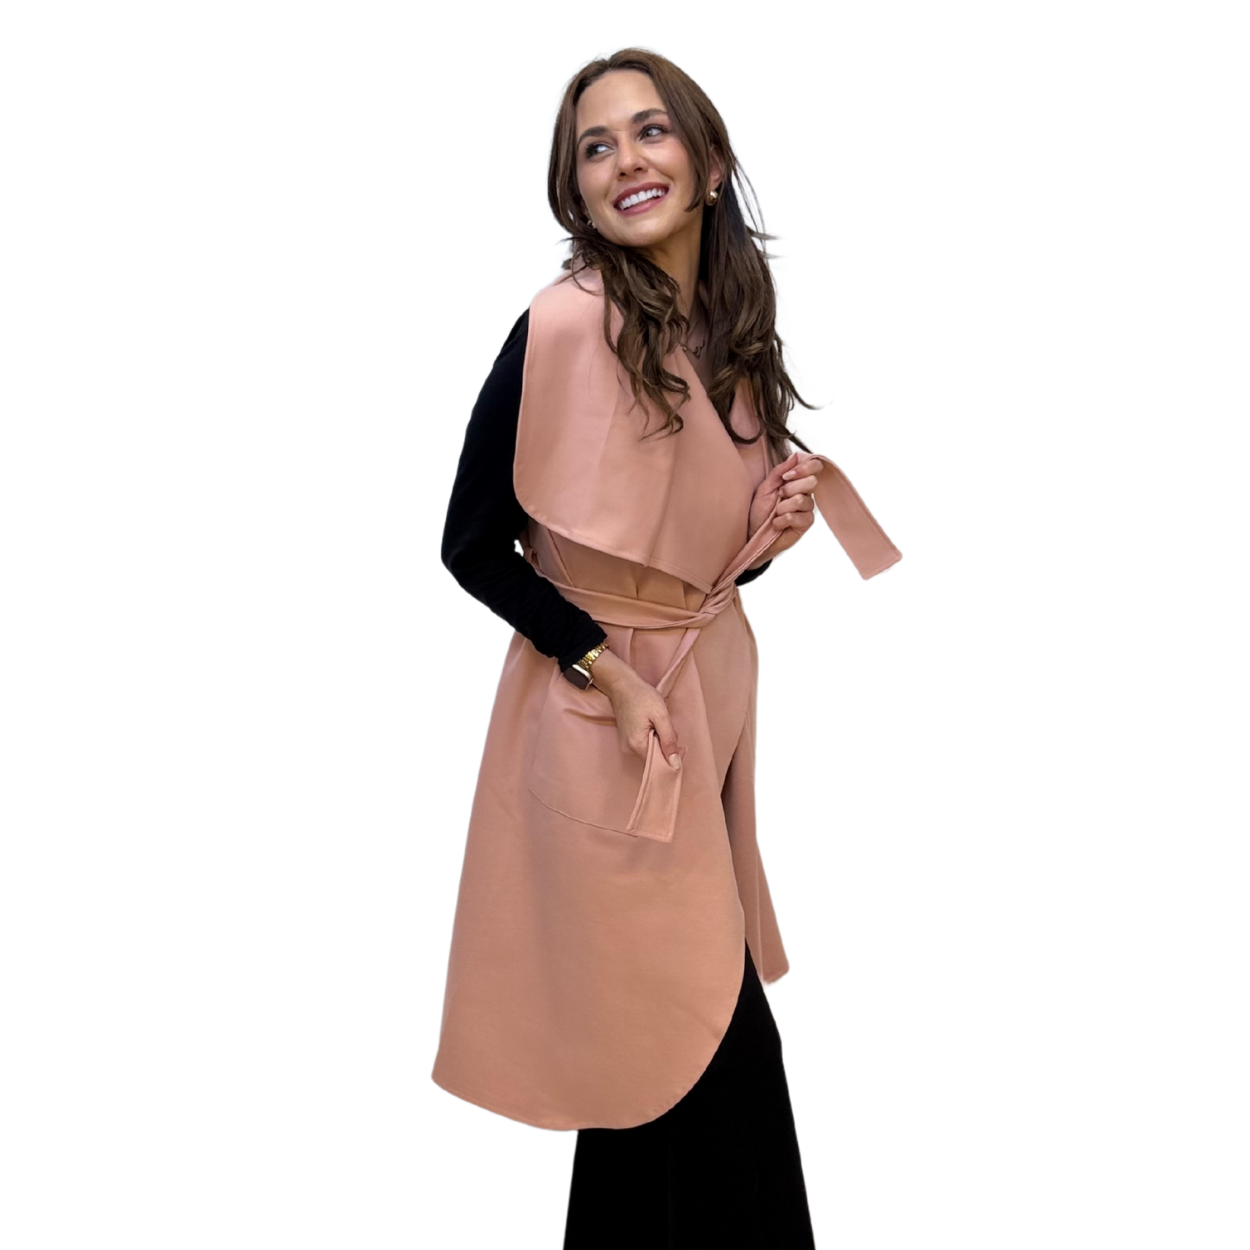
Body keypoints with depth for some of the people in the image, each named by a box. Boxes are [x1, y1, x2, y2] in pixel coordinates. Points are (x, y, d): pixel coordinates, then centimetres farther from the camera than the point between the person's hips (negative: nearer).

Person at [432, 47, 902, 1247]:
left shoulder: (733, 327, 6)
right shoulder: (563, 325, -16)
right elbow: (471, 545, -12)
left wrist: (773, 533, -5)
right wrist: (603, 664, -19)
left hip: (710, 692, 7)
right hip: (603, 710, -7)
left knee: (655, 1029, 18)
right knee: (709, 1037, 3)